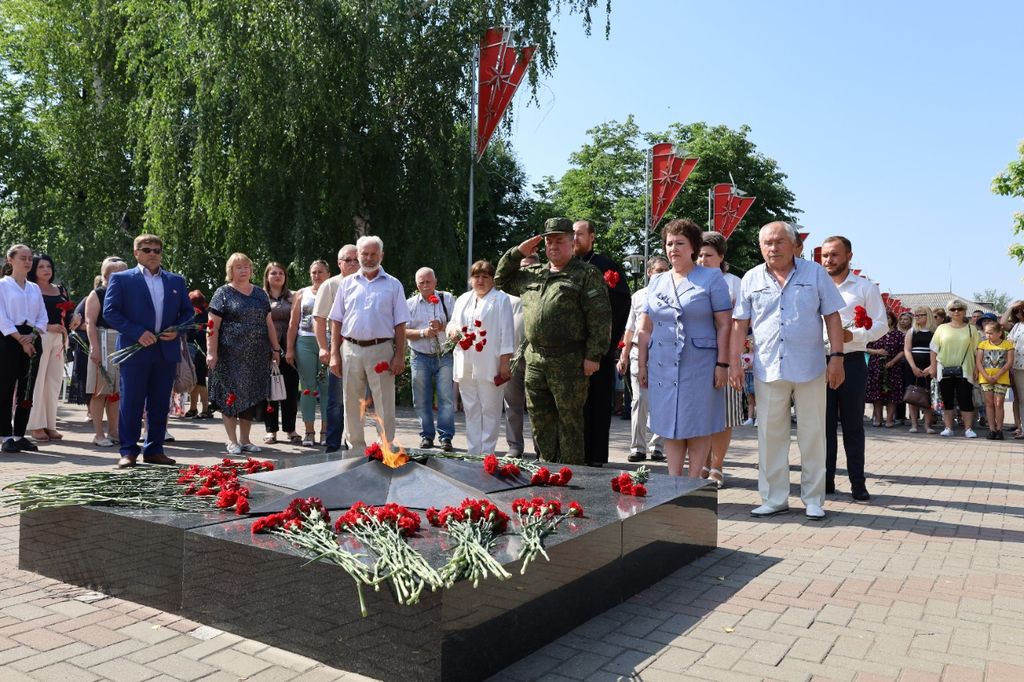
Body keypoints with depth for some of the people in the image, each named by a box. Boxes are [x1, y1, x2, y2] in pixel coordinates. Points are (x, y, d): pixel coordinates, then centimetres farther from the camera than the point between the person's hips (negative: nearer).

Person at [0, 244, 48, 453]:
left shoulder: (35, 288, 16)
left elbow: (43, 318, 11)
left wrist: (32, 336, -6)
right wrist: (21, 340, -14)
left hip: (32, 340, 5)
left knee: (27, 390, 5)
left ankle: (19, 435, 11)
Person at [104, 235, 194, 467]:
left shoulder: (176, 281, 14)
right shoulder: (121, 279, 3)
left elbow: (188, 312, 16)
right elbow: (110, 311, -4)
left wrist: (176, 329, -3)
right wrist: (137, 332, -14)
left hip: (167, 351, 4)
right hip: (135, 350, -4)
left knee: (160, 405, 8)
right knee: (131, 403, 0)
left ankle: (154, 450, 17)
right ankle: (128, 451, 9)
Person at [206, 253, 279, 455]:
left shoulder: (260, 294, 14)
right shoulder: (223, 293, 0)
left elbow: (269, 324, 17)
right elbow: (213, 326, -6)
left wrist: (276, 349, 13)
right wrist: (211, 352, -13)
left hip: (257, 356, 5)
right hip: (231, 356, -4)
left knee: (252, 397, 7)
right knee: (231, 396, 0)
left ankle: (244, 439, 18)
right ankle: (232, 441, 9)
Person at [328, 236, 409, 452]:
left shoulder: (393, 285, 5)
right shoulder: (347, 284, 10)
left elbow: (400, 324, 2)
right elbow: (336, 321, 10)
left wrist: (399, 356, -5)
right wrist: (334, 354, 3)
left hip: (381, 350, -2)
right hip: (351, 350, 3)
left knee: (385, 405, 1)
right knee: (352, 404, 10)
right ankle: (357, 449, 21)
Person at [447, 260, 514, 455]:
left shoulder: (501, 299, -1)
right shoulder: (462, 299, 18)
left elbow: (506, 332, -6)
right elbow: (452, 323, 26)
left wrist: (505, 361, -11)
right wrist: (452, 331, 2)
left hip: (489, 365, -6)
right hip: (465, 365, 6)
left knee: (490, 409, -1)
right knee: (471, 409, 10)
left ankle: (486, 453, 6)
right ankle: (473, 452, 18)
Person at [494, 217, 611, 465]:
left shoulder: (587, 274, -2)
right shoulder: (532, 275, 18)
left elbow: (600, 317, -8)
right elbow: (502, 280, 29)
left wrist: (594, 355, -15)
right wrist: (518, 252, 14)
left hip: (569, 361, -6)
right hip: (534, 359, 6)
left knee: (570, 420, 1)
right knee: (540, 418, 12)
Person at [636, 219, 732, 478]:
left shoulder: (711, 278, 0)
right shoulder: (657, 282, 13)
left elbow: (724, 325, -5)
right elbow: (646, 328, 13)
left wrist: (722, 364, -11)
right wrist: (642, 364, 9)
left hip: (699, 365, -4)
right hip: (663, 366, 4)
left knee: (698, 426, 2)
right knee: (669, 425, 9)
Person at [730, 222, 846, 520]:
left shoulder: (815, 273, 3)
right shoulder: (751, 279, 7)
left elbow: (832, 317, 2)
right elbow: (740, 324, 7)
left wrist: (837, 357, -6)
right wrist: (734, 362, 1)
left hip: (809, 368, -1)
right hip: (768, 369, 2)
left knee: (813, 434, 6)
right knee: (770, 435, 6)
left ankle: (813, 498, 18)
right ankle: (774, 498, 17)